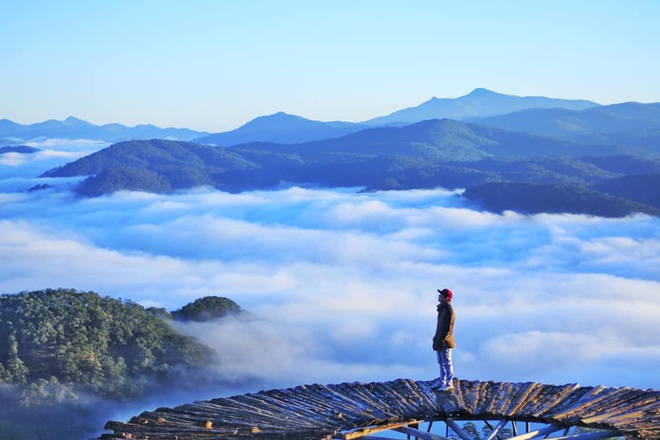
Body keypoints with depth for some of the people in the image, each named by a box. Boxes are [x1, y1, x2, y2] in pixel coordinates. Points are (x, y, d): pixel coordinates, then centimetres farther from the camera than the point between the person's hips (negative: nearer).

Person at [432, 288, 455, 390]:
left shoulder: (449, 310, -18)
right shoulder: (442, 308, 12)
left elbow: (448, 326, -21)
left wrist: (442, 339, -23)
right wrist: (436, 338, 19)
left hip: (445, 342, -10)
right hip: (439, 340, 10)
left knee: (447, 363, -3)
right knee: (441, 363, 17)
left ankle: (449, 384, 2)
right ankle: (441, 382, 27)